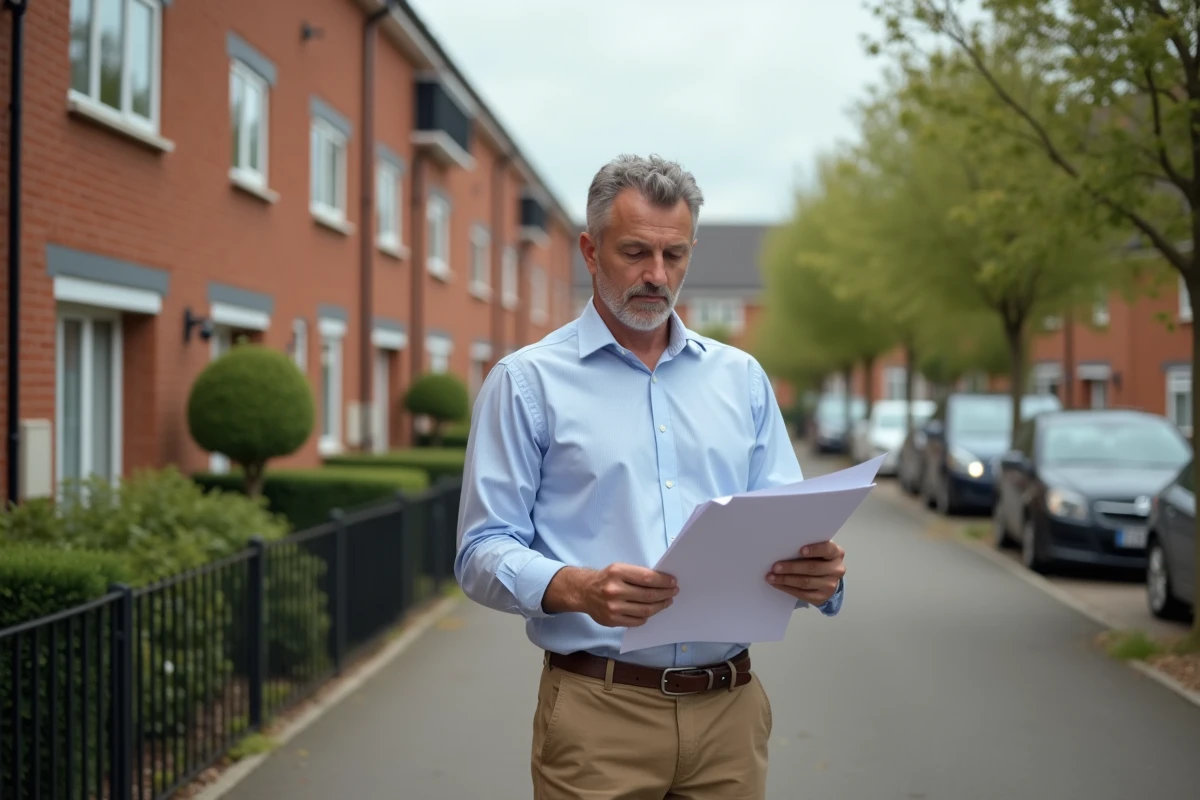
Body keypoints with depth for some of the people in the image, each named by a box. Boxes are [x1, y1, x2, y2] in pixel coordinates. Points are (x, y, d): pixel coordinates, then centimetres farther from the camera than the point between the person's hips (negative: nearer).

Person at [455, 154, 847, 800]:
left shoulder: (742, 378, 12)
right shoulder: (527, 382, 0)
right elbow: (484, 553, -5)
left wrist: (817, 574, -13)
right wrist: (579, 590, -25)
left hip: (728, 707, 4)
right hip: (598, 711, -3)